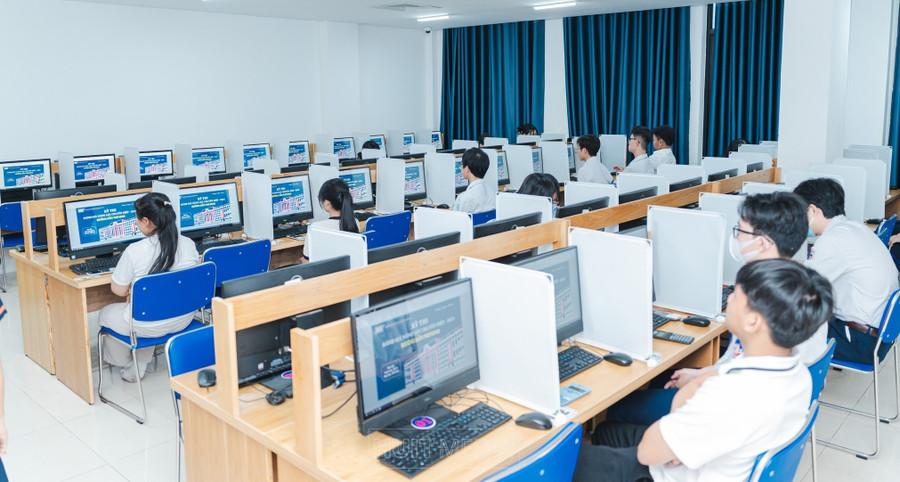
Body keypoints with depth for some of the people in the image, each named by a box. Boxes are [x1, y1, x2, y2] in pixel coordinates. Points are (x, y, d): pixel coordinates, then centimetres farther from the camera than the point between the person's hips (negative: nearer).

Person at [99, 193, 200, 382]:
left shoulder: (134, 251, -23)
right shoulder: (189, 244, -9)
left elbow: (119, 290, -11)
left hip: (148, 325, -5)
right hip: (183, 319, 5)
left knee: (107, 313, 28)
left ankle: (123, 364, 50)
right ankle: (137, 369, 40)